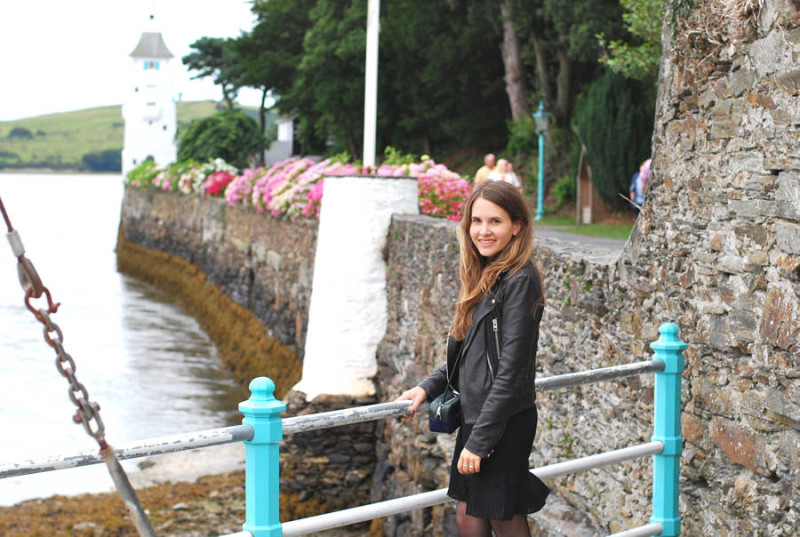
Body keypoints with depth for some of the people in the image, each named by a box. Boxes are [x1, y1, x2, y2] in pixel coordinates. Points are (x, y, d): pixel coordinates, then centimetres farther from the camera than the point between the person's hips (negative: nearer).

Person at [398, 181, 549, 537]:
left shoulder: (520, 281, -17)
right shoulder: (483, 278, 10)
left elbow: (511, 370, -20)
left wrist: (479, 440, -19)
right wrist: (429, 387, 7)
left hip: (503, 424, -8)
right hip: (474, 417, 8)